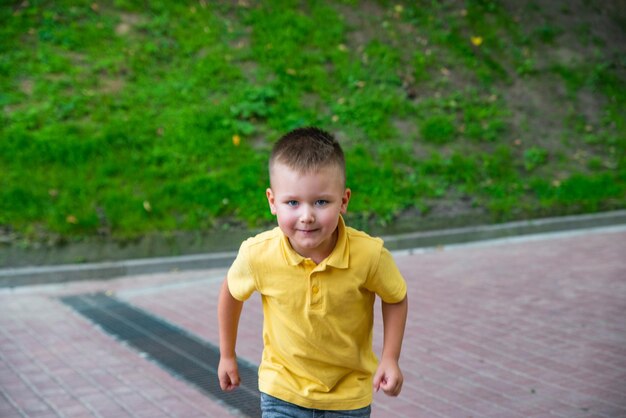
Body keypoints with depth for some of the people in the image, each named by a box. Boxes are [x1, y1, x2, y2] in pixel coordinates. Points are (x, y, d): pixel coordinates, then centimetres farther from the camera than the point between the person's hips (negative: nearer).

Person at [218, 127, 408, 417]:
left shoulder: (369, 254, -26)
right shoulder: (258, 254, -24)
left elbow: (396, 299, -4)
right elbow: (231, 292, -1)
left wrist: (390, 358, -11)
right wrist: (227, 355, 8)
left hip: (349, 394, 1)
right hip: (282, 391, 0)